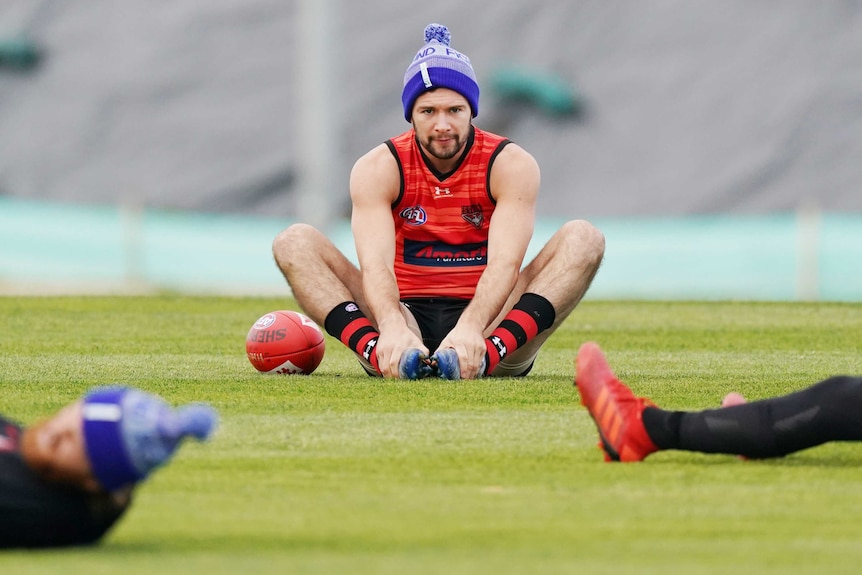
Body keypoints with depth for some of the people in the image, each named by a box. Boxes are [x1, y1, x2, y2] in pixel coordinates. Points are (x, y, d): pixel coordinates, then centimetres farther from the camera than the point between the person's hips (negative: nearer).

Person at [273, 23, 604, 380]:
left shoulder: (510, 165, -5)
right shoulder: (378, 169, -4)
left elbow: (506, 263, -21)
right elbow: (375, 263, -20)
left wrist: (470, 328, -42)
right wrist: (393, 328, -43)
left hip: (486, 323, 0)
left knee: (583, 238, -22)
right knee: (295, 242, -17)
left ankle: (490, 351, -44)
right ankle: (378, 350, -42)